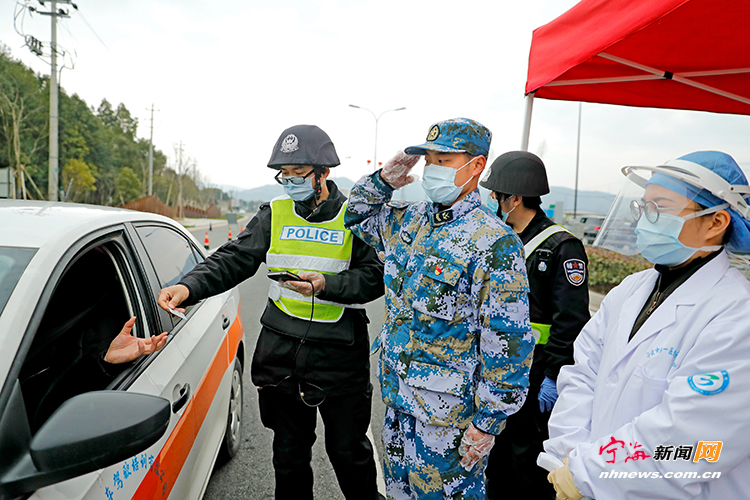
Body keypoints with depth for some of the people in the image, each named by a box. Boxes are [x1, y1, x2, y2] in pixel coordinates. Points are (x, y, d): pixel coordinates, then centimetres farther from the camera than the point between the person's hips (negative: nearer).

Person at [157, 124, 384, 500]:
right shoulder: (274, 215, 5)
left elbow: (375, 277, -10)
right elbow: (233, 260, -3)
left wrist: (326, 285, -24)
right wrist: (188, 287, -19)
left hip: (340, 355, -2)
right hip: (280, 350, 3)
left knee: (349, 452, 13)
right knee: (289, 453, 18)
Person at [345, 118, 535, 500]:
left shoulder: (494, 242, -19)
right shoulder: (408, 221, 3)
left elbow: (507, 342, -19)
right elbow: (359, 217, 21)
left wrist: (489, 420, -16)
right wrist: (383, 180, 2)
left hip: (449, 412, -7)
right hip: (396, 396, 7)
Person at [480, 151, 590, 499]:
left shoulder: (562, 247, -14)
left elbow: (570, 321, -17)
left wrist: (554, 377, -19)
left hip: (533, 377, -7)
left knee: (529, 461, 7)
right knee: (495, 456, 20)